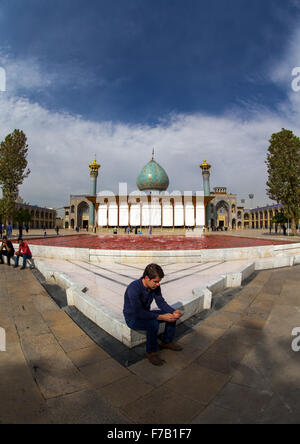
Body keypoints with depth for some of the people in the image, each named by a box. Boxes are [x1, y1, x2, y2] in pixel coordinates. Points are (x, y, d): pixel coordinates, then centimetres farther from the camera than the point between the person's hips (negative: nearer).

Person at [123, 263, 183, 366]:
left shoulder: (155, 286, -11)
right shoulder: (133, 288, -34)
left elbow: (161, 302, -4)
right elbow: (139, 312, -35)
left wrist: (173, 312, -22)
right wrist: (161, 317, -36)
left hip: (146, 313, 7)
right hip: (132, 318, -7)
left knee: (172, 316, -2)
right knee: (153, 324, -34)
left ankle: (167, 341, 18)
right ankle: (151, 352, -9)